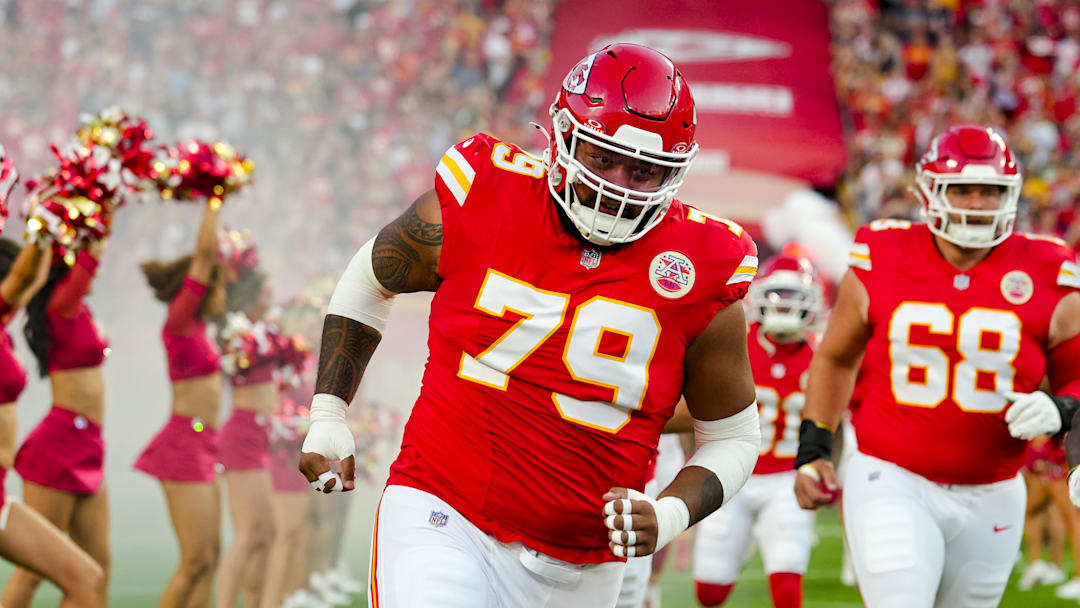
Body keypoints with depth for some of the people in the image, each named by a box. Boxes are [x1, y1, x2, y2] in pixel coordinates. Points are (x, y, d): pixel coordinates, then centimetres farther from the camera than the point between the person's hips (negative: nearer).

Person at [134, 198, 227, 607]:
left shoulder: (195, 326, 13)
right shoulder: (179, 322, -10)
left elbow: (209, 253, 26)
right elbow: (205, 252, -16)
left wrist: (217, 203, 26)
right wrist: (213, 201, -10)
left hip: (201, 447, 10)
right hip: (184, 444, -10)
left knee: (209, 558, 9)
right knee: (195, 561, -11)